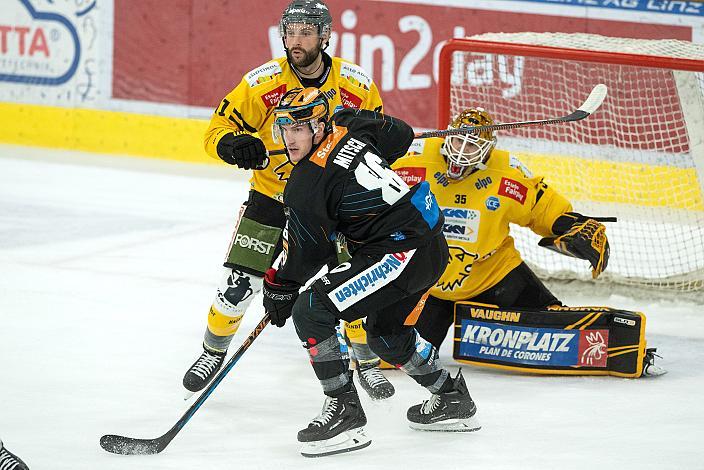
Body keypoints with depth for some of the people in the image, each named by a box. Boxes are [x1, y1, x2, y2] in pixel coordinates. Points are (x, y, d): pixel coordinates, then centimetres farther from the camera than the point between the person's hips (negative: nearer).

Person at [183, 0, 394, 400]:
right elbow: (217, 132, -12)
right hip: (272, 195, -1)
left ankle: (368, 363, 18)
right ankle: (213, 352, 20)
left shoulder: (358, 86, -13)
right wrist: (236, 146, -34)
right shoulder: (263, 83, -18)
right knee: (240, 285, -5)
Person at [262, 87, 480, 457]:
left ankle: (344, 411, -11)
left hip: (401, 253, -10)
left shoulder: (306, 186, -15)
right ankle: (451, 399, 47)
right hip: (432, 245, 10)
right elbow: (401, 136, 24)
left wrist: (279, 288, 9)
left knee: (310, 311, -13)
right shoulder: (351, 127, 6)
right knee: (386, 333, 30)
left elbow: (306, 255, -7)